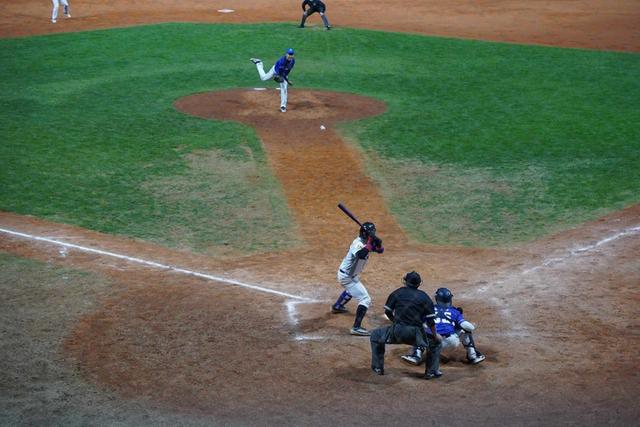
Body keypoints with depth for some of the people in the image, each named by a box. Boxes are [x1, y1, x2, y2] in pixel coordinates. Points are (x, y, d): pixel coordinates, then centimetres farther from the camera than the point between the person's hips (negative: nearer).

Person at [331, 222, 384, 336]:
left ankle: (336, 307, 63)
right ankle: (356, 327, -21)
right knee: (365, 299, -16)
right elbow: (361, 255, -50)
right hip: (347, 277, -10)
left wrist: (378, 243, -21)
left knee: (351, 290, 40)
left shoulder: (366, 241, 0)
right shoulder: (358, 244, -28)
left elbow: (380, 250, 0)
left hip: (348, 275, 10)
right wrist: (370, 243, -43)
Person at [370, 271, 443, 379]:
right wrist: (435, 335, 14)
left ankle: (378, 367, 23)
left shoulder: (398, 293, 8)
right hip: (416, 335, 0)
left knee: (375, 335, 27)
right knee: (436, 342, 25)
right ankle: (431, 371, 14)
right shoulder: (424, 297, 7)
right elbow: (430, 321, 2)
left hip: (397, 332, 0)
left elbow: (388, 312, 11)